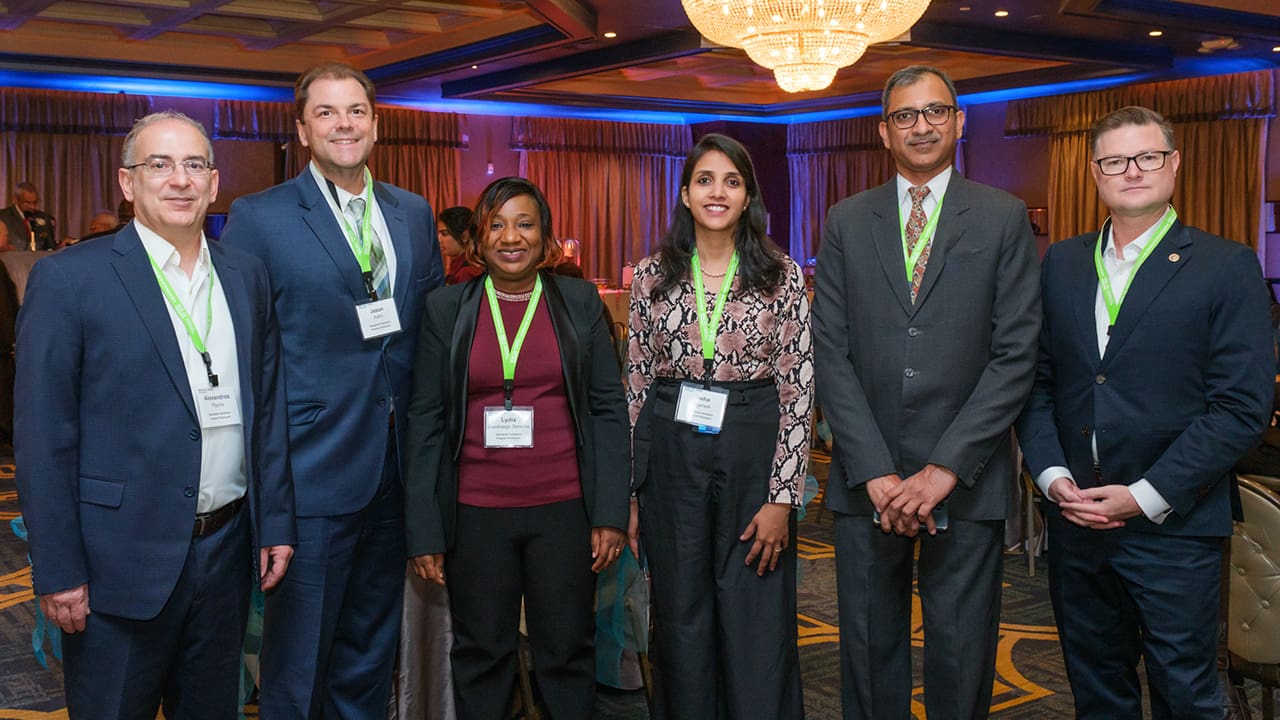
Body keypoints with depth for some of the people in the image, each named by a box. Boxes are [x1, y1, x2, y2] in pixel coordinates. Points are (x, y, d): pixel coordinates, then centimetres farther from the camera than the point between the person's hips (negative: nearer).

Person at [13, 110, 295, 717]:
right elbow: (44, 437, -9)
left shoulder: (248, 276, 7)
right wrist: (57, 571, -11)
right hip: (123, 559, -4)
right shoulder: (69, 278, -8)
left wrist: (275, 523, 6)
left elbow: (268, 409, 9)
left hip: (226, 548, 4)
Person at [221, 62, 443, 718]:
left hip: (395, 468, 5)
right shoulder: (258, 218, -6)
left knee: (371, 650, 18)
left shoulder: (414, 213, 10)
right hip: (311, 473, -5)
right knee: (298, 659, 6)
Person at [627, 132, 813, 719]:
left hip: (754, 455, -2)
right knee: (681, 620, 11)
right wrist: (628, 488, 4)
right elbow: (636, 385, 7)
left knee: (758, 625, 2)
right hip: (670, 454, 2)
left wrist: (782, 497, -9)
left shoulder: (782, 275, -1)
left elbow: (798, 390, -3)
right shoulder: (652, 275, 4)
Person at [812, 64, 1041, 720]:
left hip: (968, 481, -1)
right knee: (869, 648, 11)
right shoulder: (845, 223, 7)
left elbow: (1016, 354, -4)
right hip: (865, 477, 1)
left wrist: (945, 468, -13)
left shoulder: (1004, 219, 3)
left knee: (961, 659, 8)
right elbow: (831, 354, 0)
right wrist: (876, 471, -9)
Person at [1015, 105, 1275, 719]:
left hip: (1173, 526, -3)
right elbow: (1037, 381, 8)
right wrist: (1053, 475, -6)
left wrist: (1146, 496, -15)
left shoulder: (1226, 267, -4)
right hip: (1074, 516, 4)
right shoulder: (1060, 263, 9)